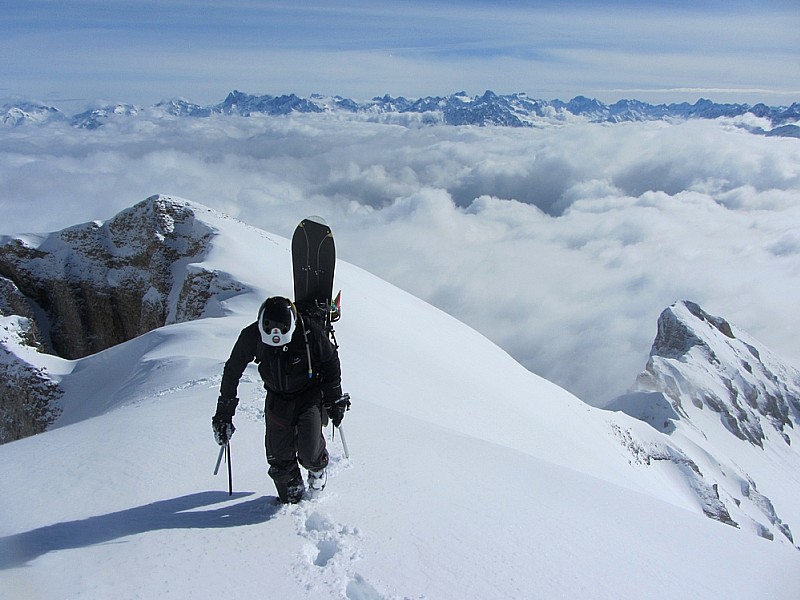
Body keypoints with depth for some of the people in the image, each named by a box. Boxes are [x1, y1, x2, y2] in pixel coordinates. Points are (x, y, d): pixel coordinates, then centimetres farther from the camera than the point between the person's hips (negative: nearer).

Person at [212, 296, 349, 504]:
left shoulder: (310, 332, -25)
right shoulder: (252, 336, -20)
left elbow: (331, 362, -7)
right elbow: (233, 369, -4)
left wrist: (335, 400, -2)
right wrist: (224, 410, -1)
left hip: (309, 395, -2)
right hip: (277, 399, 2)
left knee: (310, 452, -12)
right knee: (279, 457, -2)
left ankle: (317, 467, 26)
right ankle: (291, 495, 27)